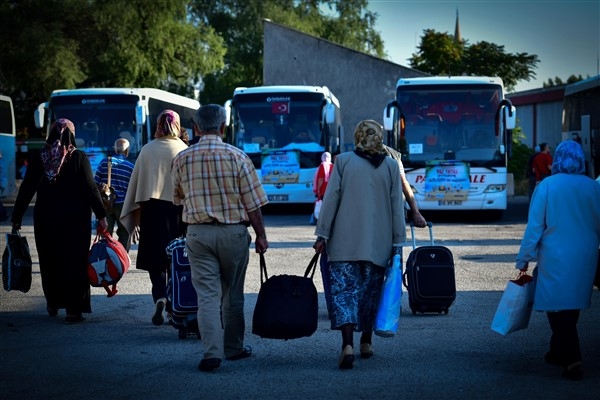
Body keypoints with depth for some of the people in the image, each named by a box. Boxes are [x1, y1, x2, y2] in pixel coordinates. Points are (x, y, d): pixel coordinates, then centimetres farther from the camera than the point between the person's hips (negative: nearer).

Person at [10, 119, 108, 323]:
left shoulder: (38, 158, 0)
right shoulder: (79, 158, -7)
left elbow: (26, 189, 2)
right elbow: (90, 188, -9)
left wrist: (17, 217, 9)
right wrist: (101, 215, -4)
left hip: (45, 218, 2)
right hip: (76, 218, -2)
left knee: (49, 261, 15)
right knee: (74, 261, 1)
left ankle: (53, 303, 27)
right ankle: (74, 309, -4)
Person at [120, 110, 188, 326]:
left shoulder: (147, 150, 1)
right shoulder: (184, 151, -2)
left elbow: (137, 185, 2)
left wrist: (136, 219, 7)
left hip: (152, 210, 0)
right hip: (178, 209, 0)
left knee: (155, 259, 4)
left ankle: (160, 297, -18)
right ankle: (172, 308, 13)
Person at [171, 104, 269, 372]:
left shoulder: (182, 159, 0)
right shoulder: (237, 157, -7)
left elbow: (177, 198, 15)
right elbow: (252, 202, -6)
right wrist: (260, 235, 3)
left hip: (198, 233, 1)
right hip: (233, 232, -1)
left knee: (207, 295, 0)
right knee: (232, 294, 14)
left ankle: (212, 351, -12)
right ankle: (233, 348, 24)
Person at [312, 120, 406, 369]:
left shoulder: (343, 161, 1)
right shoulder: (391, 166, 5)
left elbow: (331, 199, -2)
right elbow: (397, 207, 5)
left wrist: (322, 235, 1)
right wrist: (397, 243, 8)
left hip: (345, 242, -2)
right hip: (378, 243, 2)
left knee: (344, 290, -5)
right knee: (370, 291, 16)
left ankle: (348, 344, -22)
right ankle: (366, 342, 25)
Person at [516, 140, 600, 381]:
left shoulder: (547, 186, -8)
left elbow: (534, 226, -7)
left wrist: (524, 259, -1)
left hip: (556, 259, -4)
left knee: (558, 308, -1)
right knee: (572, 306, 17)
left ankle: (572, 360, -11)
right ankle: (559, 352, 28)